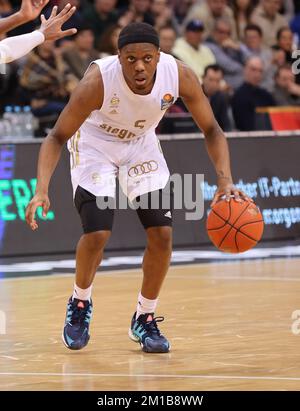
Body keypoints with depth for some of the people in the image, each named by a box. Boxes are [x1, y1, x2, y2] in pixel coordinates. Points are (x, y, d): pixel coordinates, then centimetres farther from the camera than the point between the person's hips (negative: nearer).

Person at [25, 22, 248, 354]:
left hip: (141, 144, 3)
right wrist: (42, 190, -41)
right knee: (97, 234, -17)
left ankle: (144, 319, 13)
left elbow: (211, 130, -15)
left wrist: (225, 181, -30)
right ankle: (80, 305, 13)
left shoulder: (179, 75, -27)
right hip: (95, 144, -3)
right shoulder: (98, 81, -35)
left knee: (162, 233, -8)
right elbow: (58, 136, -27)